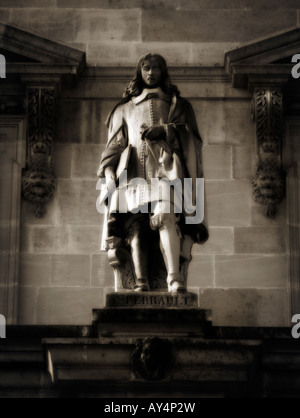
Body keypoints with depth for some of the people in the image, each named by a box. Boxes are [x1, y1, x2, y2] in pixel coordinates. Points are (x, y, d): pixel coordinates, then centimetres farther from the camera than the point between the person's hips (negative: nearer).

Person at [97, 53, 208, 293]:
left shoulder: (178, 105, 27)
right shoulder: (125, 109, 32)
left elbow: (190, 133, 12)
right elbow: (115, 144, 24)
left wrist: (164, 130, -6)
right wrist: (108, 170, 7)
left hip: (166, 167, -2)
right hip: (135, 171, 3)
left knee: (165, 216, -27)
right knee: (136, 225, -17)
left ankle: (176, 279, -38)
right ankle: (140, 283, -27)